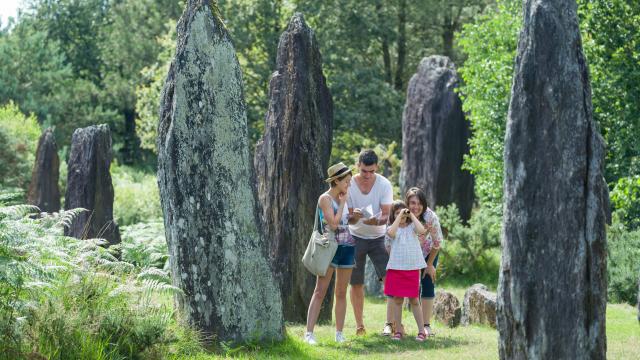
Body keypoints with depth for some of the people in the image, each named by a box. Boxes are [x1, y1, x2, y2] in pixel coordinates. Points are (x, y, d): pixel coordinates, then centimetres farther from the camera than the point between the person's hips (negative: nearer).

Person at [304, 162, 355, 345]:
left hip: (347, 247, 7)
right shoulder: (325, 198, -8)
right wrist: (342, 203, -10)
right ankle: (309, 333, -13)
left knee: (341, 293, 8)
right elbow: (333, 224, -17)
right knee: (320, 291, -10)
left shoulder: (344, 198, 13)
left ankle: (339, 333, 12)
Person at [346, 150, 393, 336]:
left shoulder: (384, 184, -14)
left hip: (379, 237, 0)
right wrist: (354, 217, -36)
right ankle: (359, 325, 15)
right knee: (356, 284, 4)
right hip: (355, 237, 0)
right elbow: (348, 218, -12)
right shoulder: (349, 185, -14)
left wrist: (375, 221, -40)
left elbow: (386, 215, -17)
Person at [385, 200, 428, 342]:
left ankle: (421, 331, 7)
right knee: (397, 300, 4)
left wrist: (411, 215, -8)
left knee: (414, 300, 4)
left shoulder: (412, 227, 6)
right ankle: (397, 331, 11)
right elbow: (391, 233, -20)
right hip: (396, 268, 0)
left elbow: (422, 230, -16)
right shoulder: (393, 228, 4)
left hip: (412, 268, 0)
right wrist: (399, 217, -14)